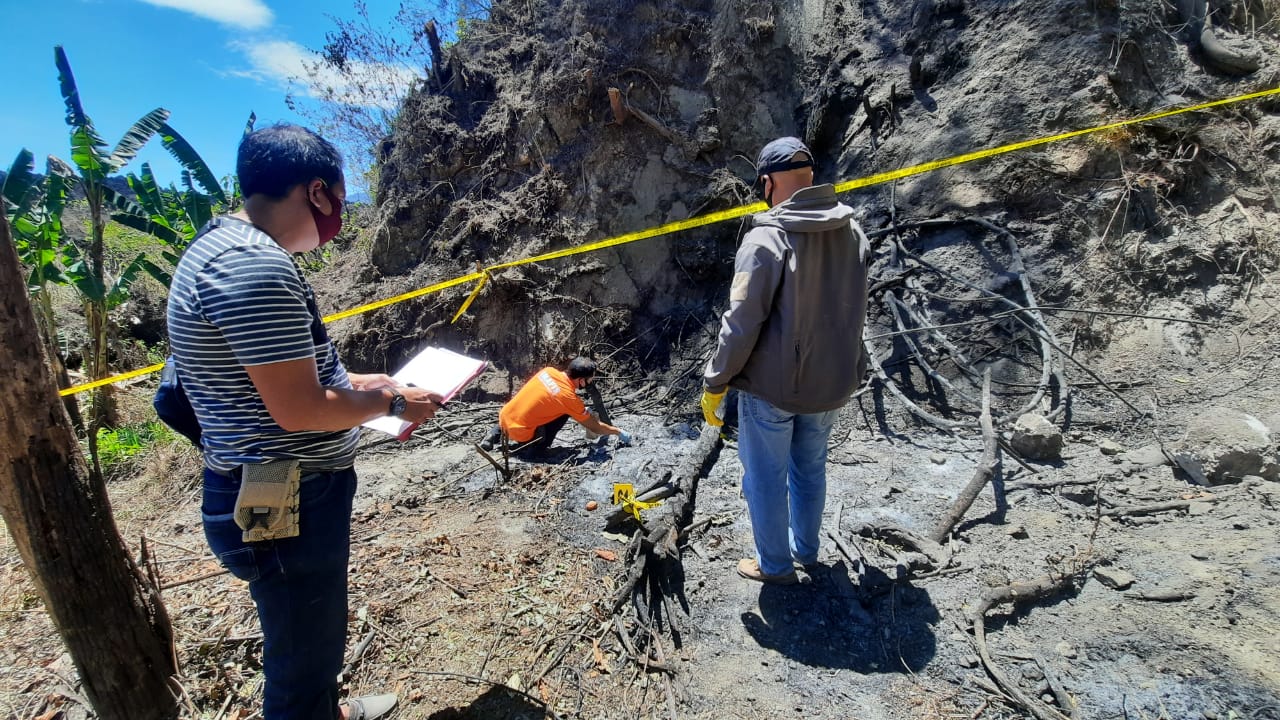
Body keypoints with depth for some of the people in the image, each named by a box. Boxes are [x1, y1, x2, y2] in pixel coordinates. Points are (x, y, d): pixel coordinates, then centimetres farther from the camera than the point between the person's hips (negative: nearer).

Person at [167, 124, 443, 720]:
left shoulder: (225, 246, 9)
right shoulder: (256, 266, -25)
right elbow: (299, 410, -26)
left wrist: (355, 382, 15)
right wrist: (391, 402, -12)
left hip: (284, 493, 11)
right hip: (285, 506, -11)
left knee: (317, 635, 31)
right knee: (303, 655, 11)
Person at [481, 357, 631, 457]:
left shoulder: (549, 371, -1)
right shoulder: (569, 398, -17)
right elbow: (595, 427, -5)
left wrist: (583, 411, 18)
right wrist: (619, 432, 10)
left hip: (504, 416, 7)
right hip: (518, 432, -7)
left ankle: (498, 433, 20)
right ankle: (518, 444, -1)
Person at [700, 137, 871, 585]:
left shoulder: (766, 239, -21)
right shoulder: (853, 232, 0)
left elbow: (742, 323, -21)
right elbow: (853, 311, 9)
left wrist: (715, 383, -10)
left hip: (771, 386, -6)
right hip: (831, 383, 6)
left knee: (766, 477, 13)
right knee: (810, 468, 24)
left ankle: (775, 565, 30)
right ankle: (806, 549, 42)